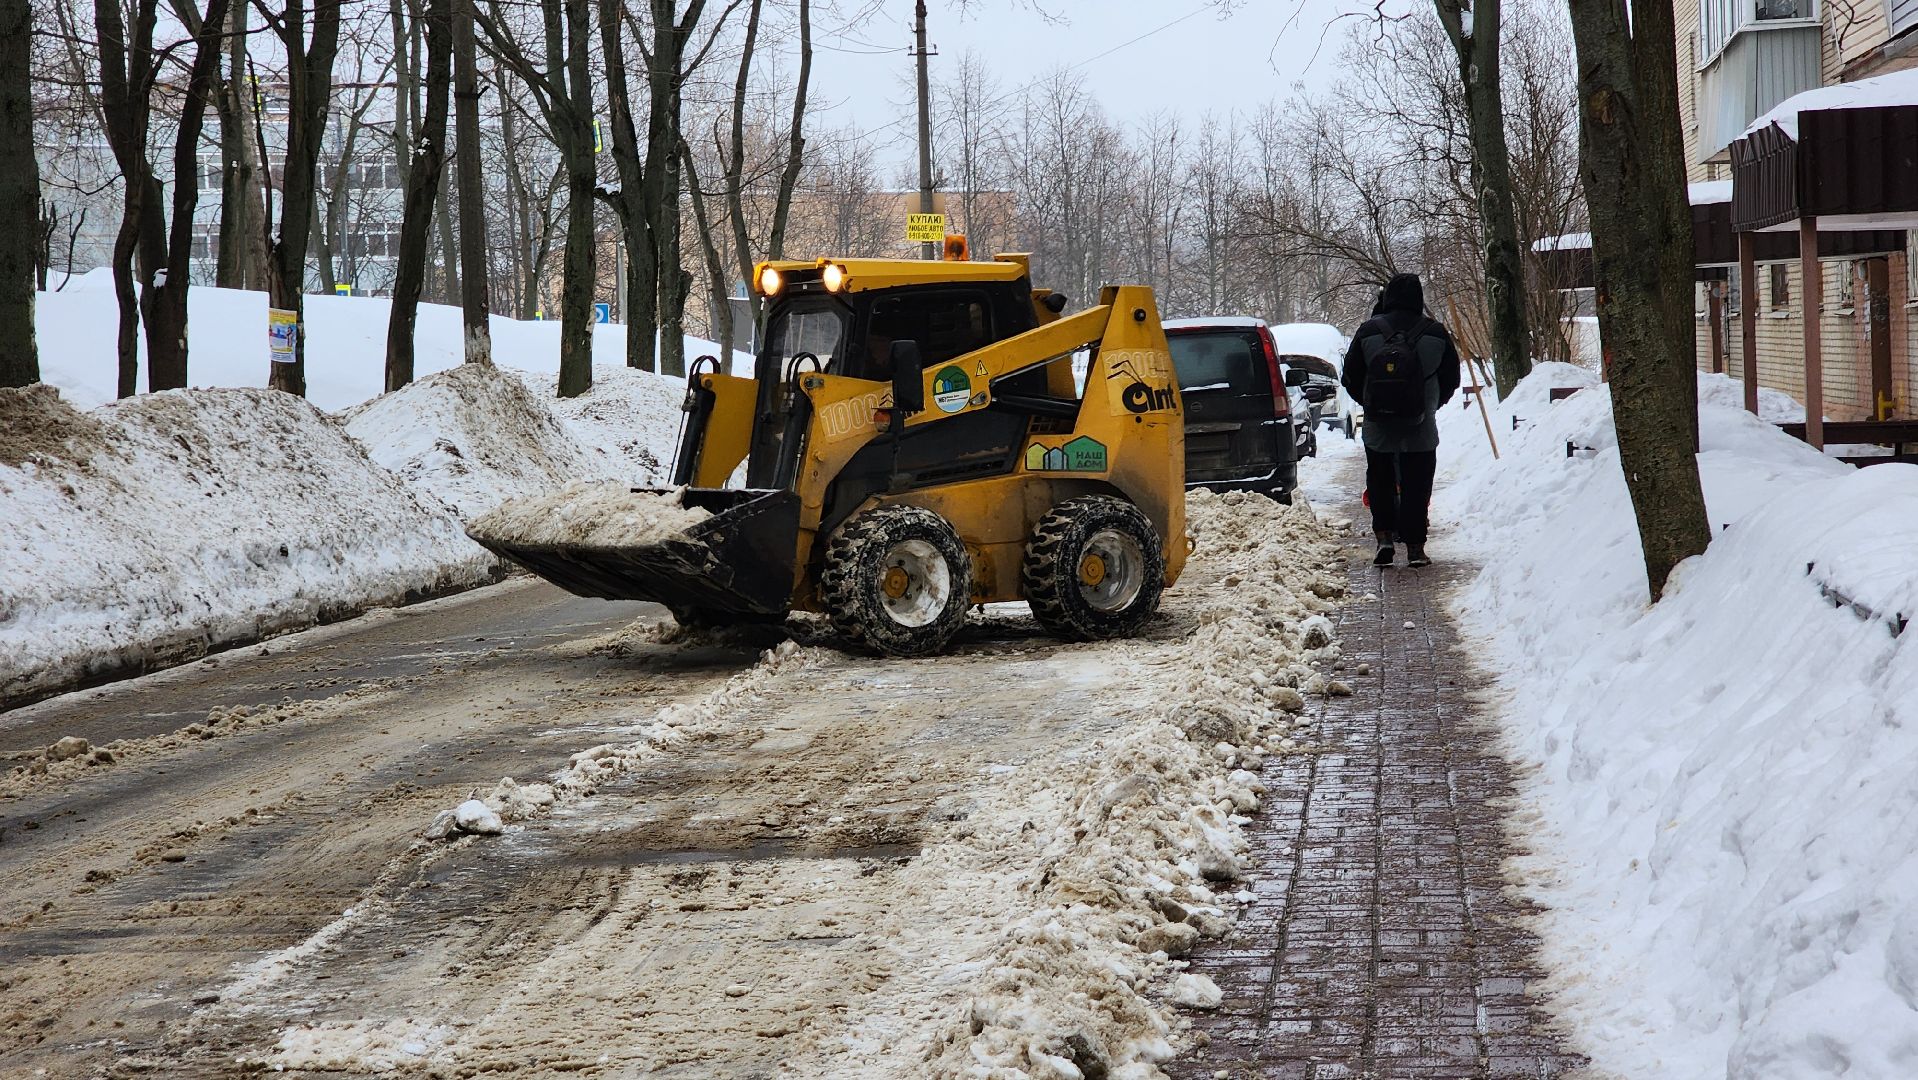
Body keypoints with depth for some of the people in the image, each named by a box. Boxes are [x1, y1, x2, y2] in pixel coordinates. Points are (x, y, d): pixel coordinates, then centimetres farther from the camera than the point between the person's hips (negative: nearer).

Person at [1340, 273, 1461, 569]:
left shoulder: (1368, 331, -5)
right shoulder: (1435, 333, -4)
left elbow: (1350, 378, 3)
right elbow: (1451, 379, 6)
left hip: (1377, 429, 0)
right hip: (1421, 432, 0)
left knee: (1380, 483, 14)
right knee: (1416, 487, 7)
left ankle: (1384, 537, 1)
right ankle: (1414, 547, 4)